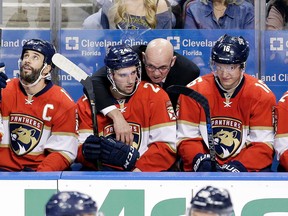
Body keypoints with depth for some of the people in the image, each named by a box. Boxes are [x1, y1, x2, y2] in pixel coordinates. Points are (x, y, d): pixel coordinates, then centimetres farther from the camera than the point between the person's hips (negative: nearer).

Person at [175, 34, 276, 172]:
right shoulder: (194, 91, -2)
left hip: (248, 167, 0)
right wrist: (199, 159, -20)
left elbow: (263, 144, -5)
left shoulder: (262, 95, -3)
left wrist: (240, 166, -20)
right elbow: (186, 138, -1)